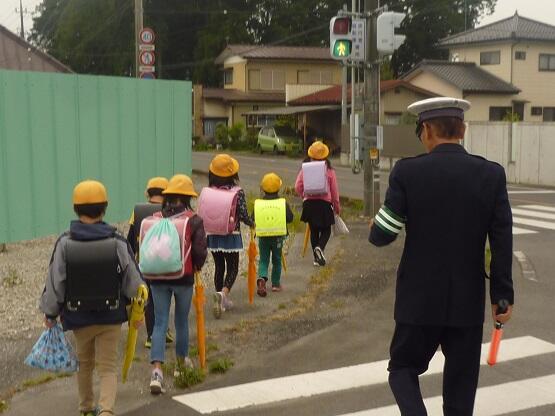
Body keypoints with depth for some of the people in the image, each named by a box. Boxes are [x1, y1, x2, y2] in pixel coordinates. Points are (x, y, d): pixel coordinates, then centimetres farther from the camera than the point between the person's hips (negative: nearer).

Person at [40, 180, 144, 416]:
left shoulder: (65, 244, -12)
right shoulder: (117, 243, -12)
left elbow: (54, 283, -6)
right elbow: (133, 282, -4)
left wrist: (50, 313, 9)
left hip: (78, 316, 1)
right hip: (111, 316, -1)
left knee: (84, 363, 22)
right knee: (108, 367, 6)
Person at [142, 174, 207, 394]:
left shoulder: (153, 219, -1)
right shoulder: (193, 220, -9)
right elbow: (200, 251, -11)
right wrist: (196, 267, 10)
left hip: (157, 278, 2)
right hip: (183, 277, -2)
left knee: (160, 322, 5)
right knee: (182, 321, 17)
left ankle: (157, 370, -10)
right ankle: (181, 363, 35)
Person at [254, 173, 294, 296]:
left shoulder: (258, 203, -3)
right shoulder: (283, 203, -6)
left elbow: (253, 220, -3)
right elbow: (290, 218, -6)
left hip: (263, 236, 0)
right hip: (278, 236, 0)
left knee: (263, 260, 8)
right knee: (277, 260, 16)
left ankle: (262, 278, -18)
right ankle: (275, 284, 20)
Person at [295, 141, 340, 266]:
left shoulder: (305, 169, -1)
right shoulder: (329, 170, -4)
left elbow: (298, 187, -1)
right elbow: (334, 190, 0)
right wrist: (337, 206, 12)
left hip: (309, 203, 2)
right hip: (324, 203, -2)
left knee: (313, 230, 13)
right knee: (326, 230, 10)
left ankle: (317, 258, 15)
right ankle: (320, 247, -19)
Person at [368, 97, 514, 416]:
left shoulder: (407, 172, -10)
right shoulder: (492, 174, -4)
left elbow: (381, 236, -8)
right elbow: (502, 241, -5)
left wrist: (376, 230, 15)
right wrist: (502, 295, 4)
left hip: (419, 298, -1)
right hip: (468, 302, 2)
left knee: (403, 368, 18)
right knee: (461, 385, 15)